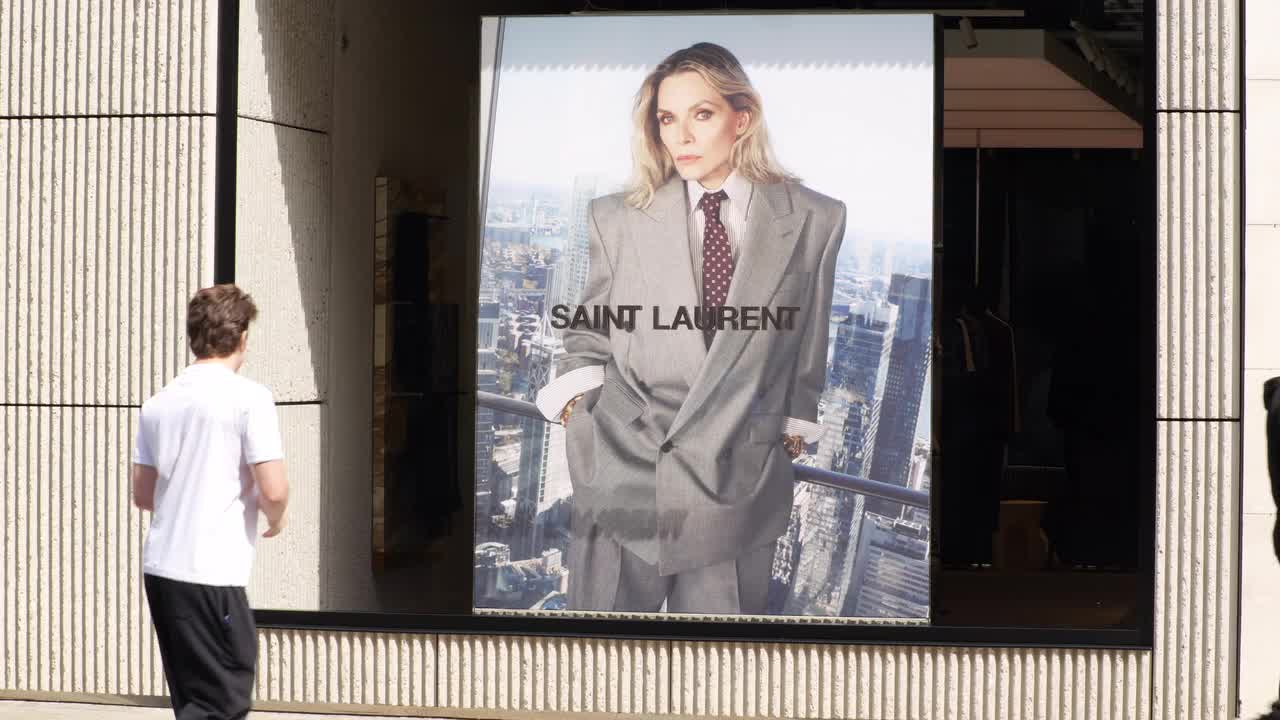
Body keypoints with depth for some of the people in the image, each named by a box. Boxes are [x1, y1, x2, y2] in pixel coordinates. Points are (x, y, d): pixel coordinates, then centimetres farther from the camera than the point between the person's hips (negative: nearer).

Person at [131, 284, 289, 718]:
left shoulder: (159, 403, 10)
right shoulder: (249, 398, -9)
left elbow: (143, 494, 16)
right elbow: (273, 490, -14)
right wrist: (276, 518, 8)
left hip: (159, 567, 7)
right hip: (212, 573, -7)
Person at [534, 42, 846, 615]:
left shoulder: (813, 221, 2)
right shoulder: (618, 219, 4)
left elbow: (806, 351, 10)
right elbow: (586, 337, 11)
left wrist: (793, 432, 13)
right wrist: (577, 405, -3)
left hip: (737, 487, 0)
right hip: (621, 476, 1)